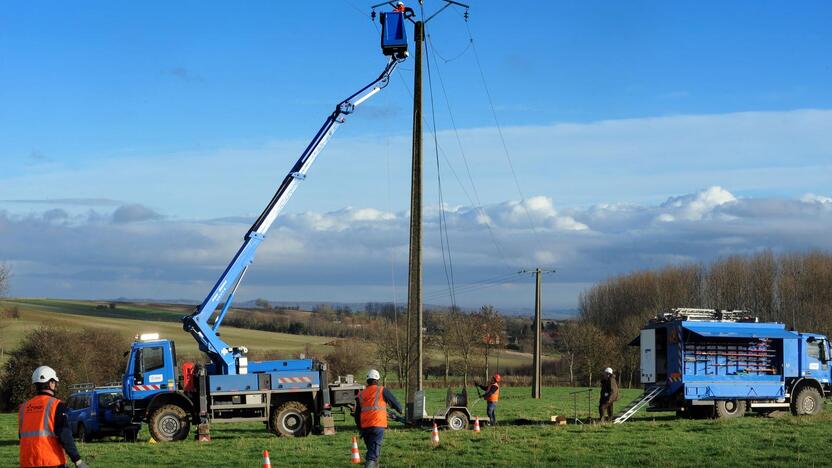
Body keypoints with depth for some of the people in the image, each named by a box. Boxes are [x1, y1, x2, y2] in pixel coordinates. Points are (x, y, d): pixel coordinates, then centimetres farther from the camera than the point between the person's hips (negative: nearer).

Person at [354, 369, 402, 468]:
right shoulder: (382, 391, 1)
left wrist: (360, 428, 25)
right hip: (377, 425, -4)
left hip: (364, 427, 4)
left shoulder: (360, 395, 13)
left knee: (371, 449, 22)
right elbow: (394, 402, 11)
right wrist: (399, 410, 33)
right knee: (373, 452, -9)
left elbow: (357, 414, 16)